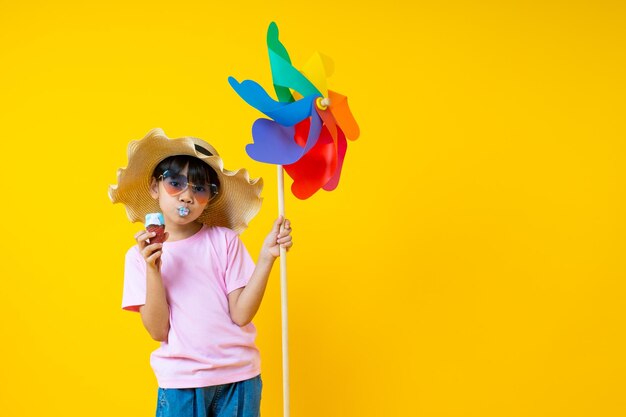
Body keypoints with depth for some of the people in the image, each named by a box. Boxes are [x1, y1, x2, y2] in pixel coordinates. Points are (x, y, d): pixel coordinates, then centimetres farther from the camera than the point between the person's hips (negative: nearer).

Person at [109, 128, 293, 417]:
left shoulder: (224, 240, -3)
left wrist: (266, 257, -17)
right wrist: (153, 270, -18)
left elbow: (241, 314, -8)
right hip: (180, 383, 0)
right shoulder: (140, 255, -1)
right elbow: (158, 330, -7)